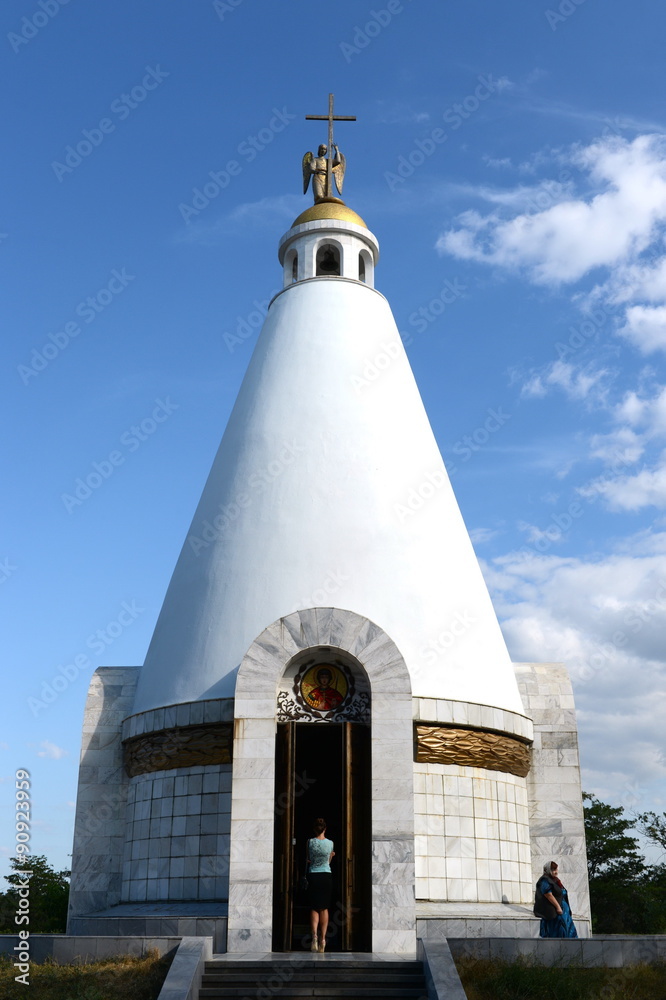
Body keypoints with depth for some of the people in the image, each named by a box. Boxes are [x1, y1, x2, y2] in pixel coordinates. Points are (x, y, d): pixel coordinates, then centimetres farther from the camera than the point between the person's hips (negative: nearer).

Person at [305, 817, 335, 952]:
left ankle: (314, 936, -14)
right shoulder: (330, 843, -2)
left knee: (314, 908, 6)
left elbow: (309, 859, 9)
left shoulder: (310, 842, -5)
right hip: (326, 875, 1)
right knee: (324, 909, 9)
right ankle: (322, 939, 5)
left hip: (313, 876, -1)